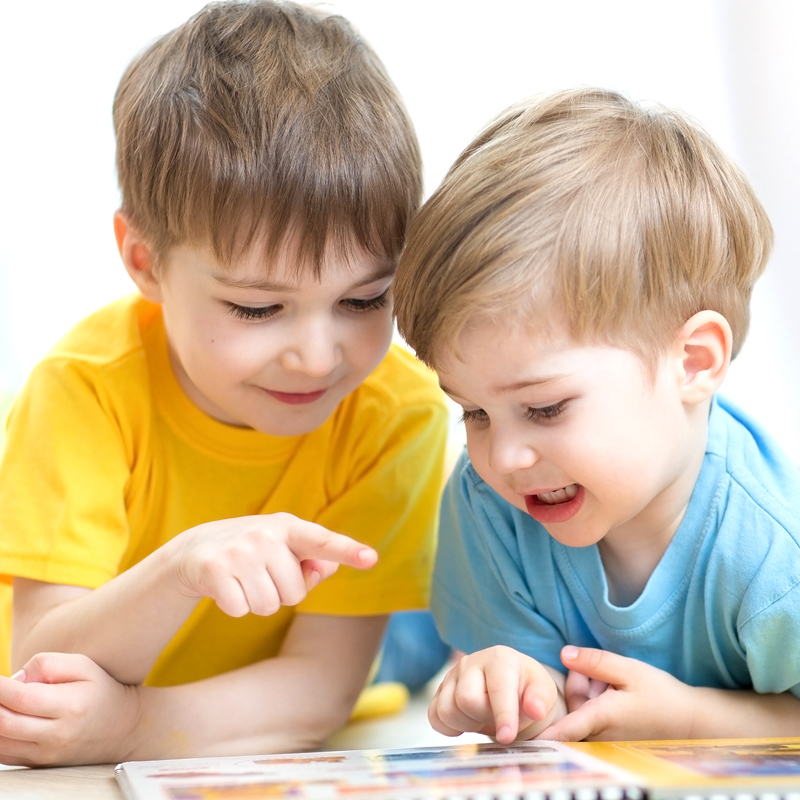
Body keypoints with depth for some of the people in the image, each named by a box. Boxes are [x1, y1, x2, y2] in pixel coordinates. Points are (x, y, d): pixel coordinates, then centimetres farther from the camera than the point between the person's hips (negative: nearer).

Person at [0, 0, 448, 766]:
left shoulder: (396, 413, -17)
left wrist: (130, 723, -34)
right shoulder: (91, 382, -19)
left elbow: (322, 686, -18)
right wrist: (178, 571, -41)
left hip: (277, 765, 0)